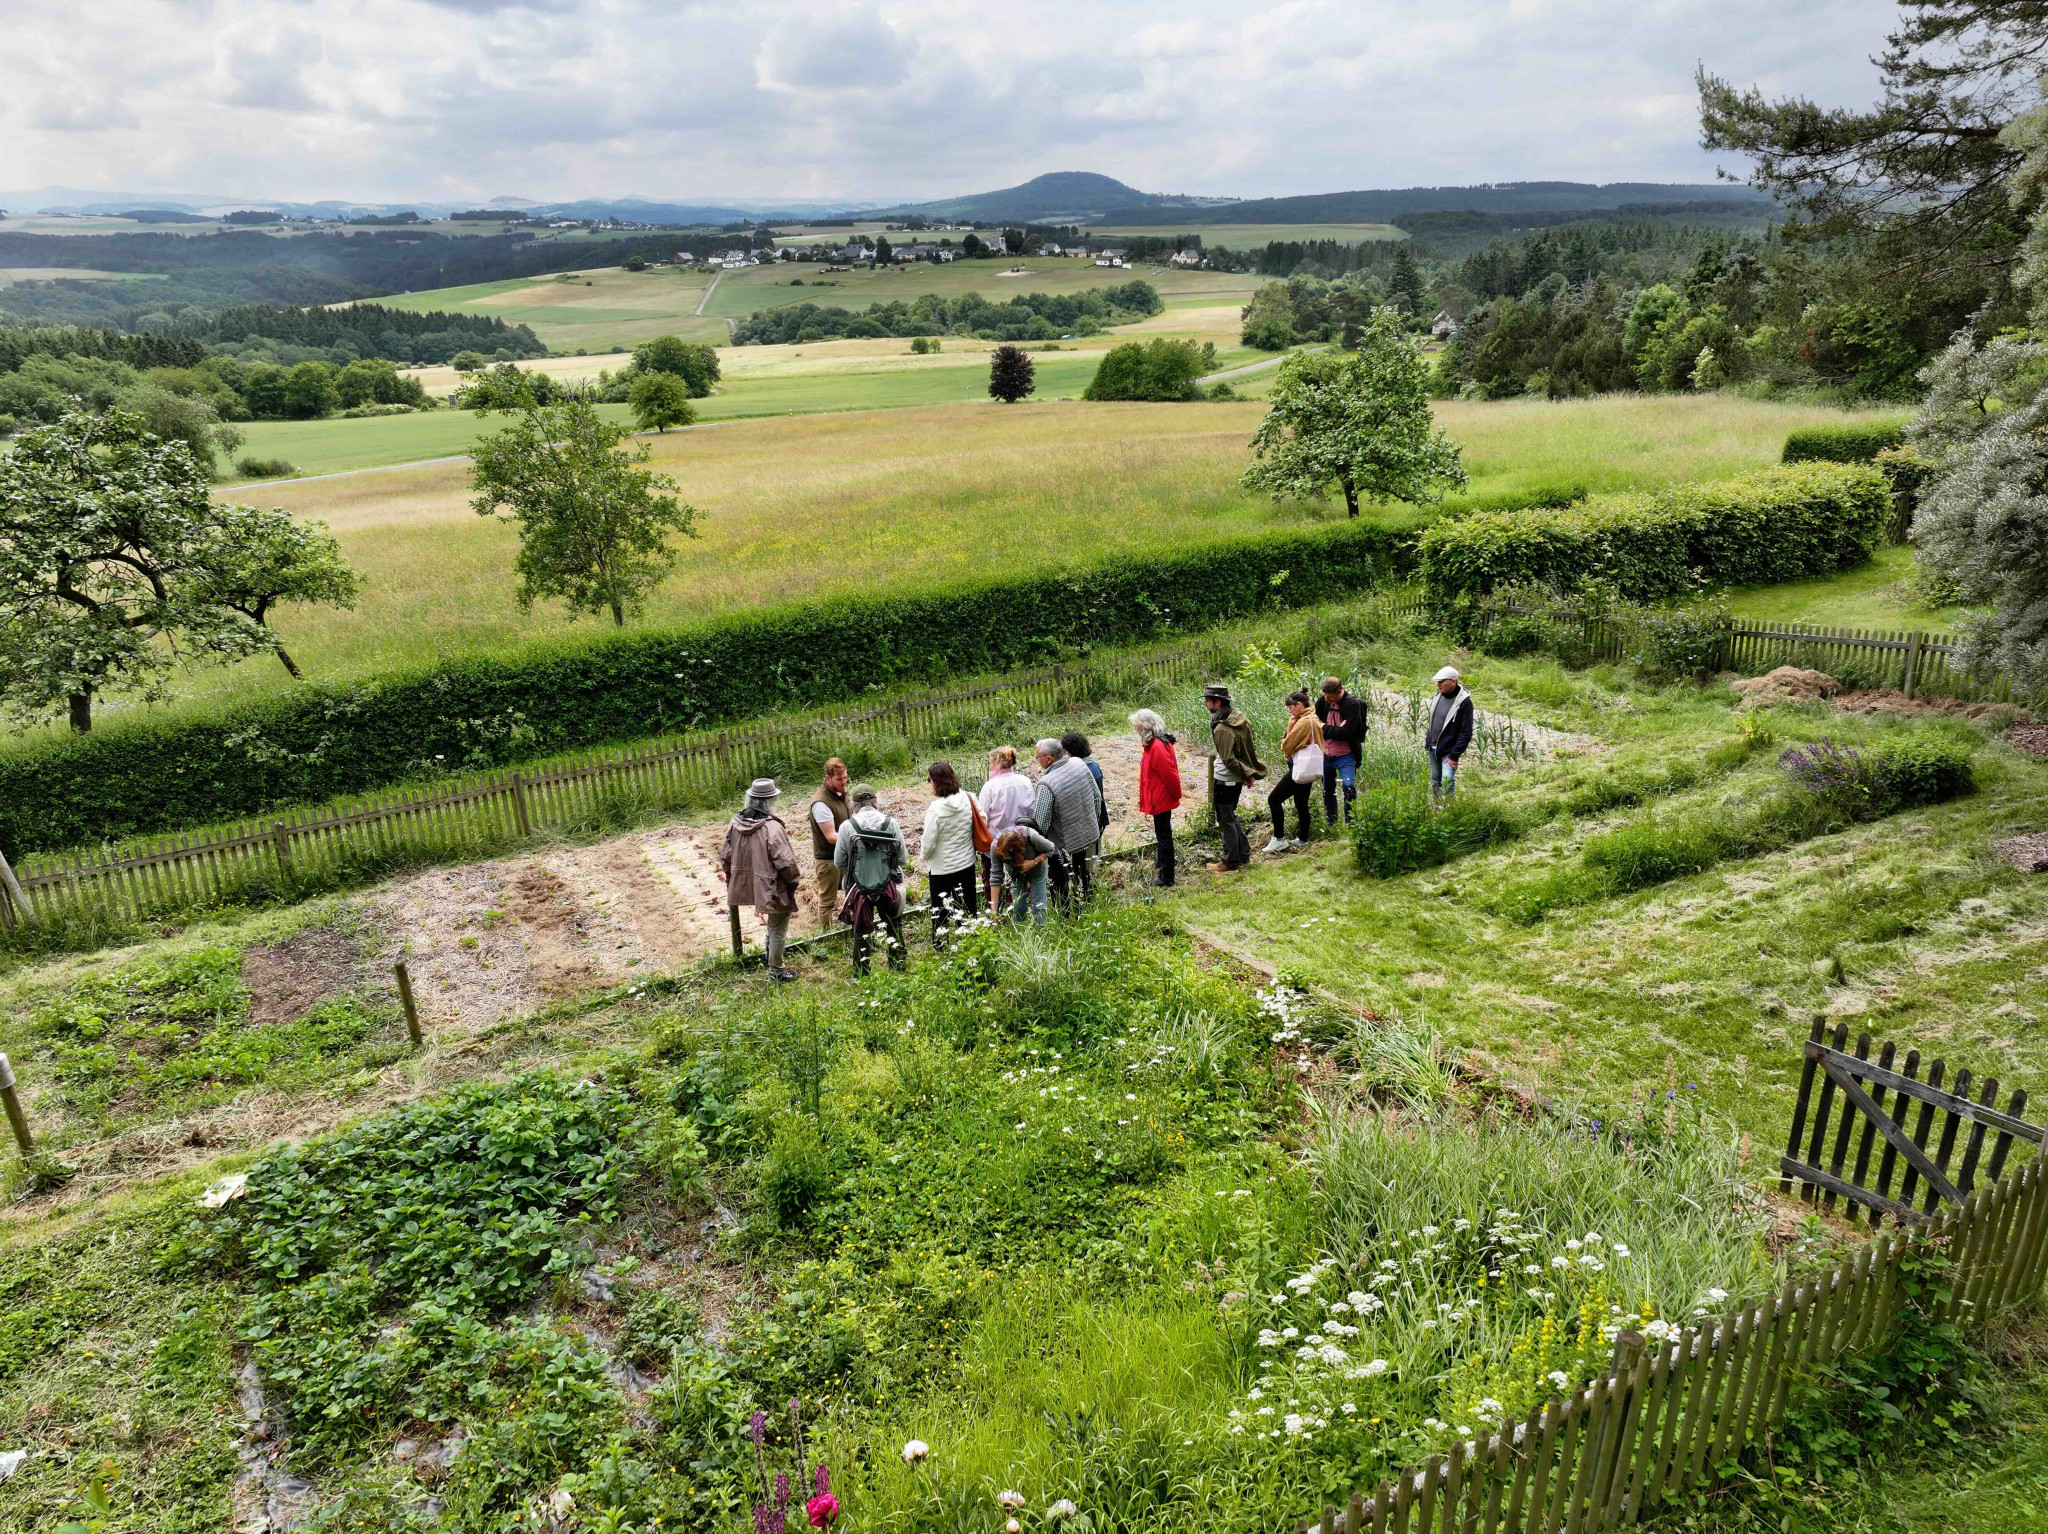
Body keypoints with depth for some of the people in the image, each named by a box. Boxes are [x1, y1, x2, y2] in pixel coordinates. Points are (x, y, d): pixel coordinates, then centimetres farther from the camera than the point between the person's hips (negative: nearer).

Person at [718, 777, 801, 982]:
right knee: (778, 930, 12)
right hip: (772, 888, -7)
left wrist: (731, 878, 19)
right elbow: (785, 862, -25)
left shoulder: (735, 823, -6)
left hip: (747, 885, 7)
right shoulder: (772, 828, -27)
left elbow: (725, 856, 4)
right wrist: (794, 881, -6)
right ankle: (775, 971, 24)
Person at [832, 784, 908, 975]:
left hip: (859, 887, -1)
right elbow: (903, 858, -3)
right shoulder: (891, 823, -8)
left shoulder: (847, 826, -11)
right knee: (894, 930, 20)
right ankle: (899, 968, 29)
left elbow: (839, 862, -3)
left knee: (861, 933, 15)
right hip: (889, 887, 1)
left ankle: (861, 975, 24)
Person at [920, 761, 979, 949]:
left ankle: (940, 946, 22)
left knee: (940, 909, 11)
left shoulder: (935, 810, -24)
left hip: (942, 868, -5)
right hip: (966, 863, 5)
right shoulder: (966, 799, -10)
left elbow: (928, 843, -17)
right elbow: (974, 827, 2)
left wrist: (924, 855, 5)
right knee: (968, 905, 19)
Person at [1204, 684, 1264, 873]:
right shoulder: (1239, 719, 2)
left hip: (1224, 781, -9)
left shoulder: (1221, 729, -26)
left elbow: (1228, 759, -25)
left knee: (1225, 821, 4)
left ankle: (1230, 862, 14)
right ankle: (1244, 855, 30)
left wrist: (1245, 774, -11)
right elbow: (1250, 747, 9)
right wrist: (1250, 772, 9)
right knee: (1230, 816, 22)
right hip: (1236, 779, 9)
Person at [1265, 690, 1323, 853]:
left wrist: (1289, 728, -6)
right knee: (1301, 804, 18)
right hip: (1307, 769, 11)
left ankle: (1279, 839, -6)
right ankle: (1303, 840, 25)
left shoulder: (1304, 722, -18)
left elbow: (1287, 746, -14)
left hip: (1301, 770, -11)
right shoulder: (1312, 719, 13)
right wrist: (1292, 729, 4)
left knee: (1274, 800, -7)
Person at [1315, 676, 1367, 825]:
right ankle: (1331, 825, 28)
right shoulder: (1323, 701, -2)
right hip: (1326, 755, 5)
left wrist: (1325, 729, -14)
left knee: (1349, 787, -21)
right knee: (1327, 791, 14)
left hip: (1345, 756, -5)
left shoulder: (1353, 704, -16)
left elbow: (1346, 732, -22)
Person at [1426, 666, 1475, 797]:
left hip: (1448, 750, -7)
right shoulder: (1440, 695, 3)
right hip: (1433, 749, 7)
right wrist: (1427, 742, 15)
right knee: (1435, 781, 14)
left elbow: (1466, 732, -17)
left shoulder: (1464, 702, -18)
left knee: (1447, 781, -16)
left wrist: (1454, 755, -19)